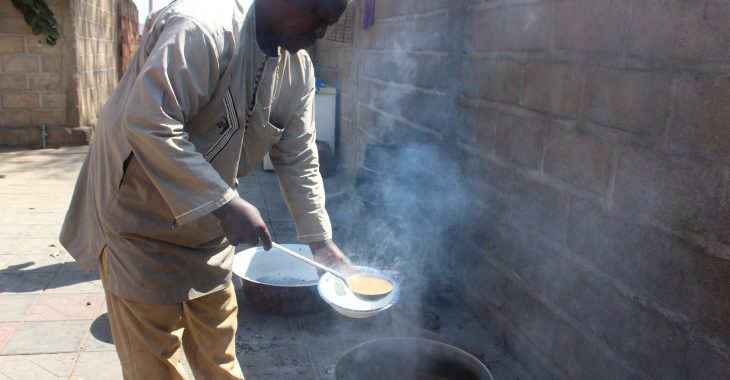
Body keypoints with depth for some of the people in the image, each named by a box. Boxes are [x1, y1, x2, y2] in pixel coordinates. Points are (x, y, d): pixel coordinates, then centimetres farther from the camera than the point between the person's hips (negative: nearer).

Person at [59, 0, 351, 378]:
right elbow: (147, 124, -34)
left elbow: (297, 159, 1)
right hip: (141, 219, -7)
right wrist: (225, 204, -34)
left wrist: (320, 239, -6)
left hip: (206, 225, 7)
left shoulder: (298, 67, -2)